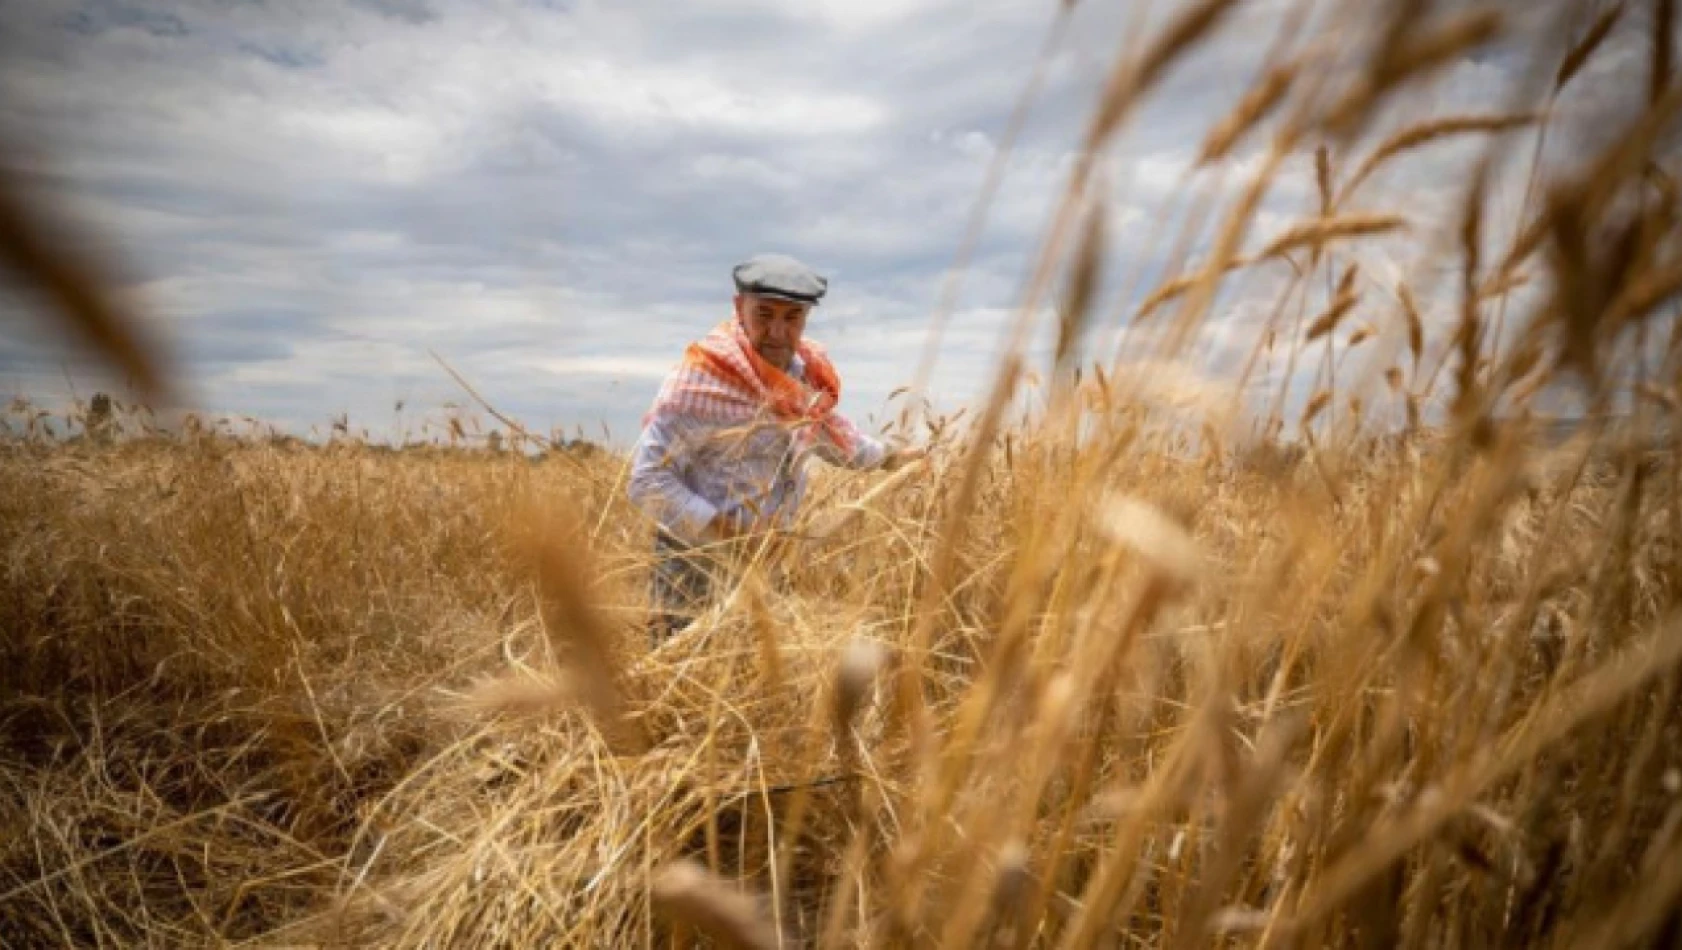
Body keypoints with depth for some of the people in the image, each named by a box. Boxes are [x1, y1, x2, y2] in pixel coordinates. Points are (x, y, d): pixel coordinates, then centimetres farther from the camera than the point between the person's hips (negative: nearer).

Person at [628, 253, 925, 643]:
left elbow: (823, 426, 23)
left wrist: (887, 457, 30)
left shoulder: (805, 371, 0)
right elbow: (647, 480, -22)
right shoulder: (702, 381, -22)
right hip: (699, 565, -7)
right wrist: (725, 531, -27)